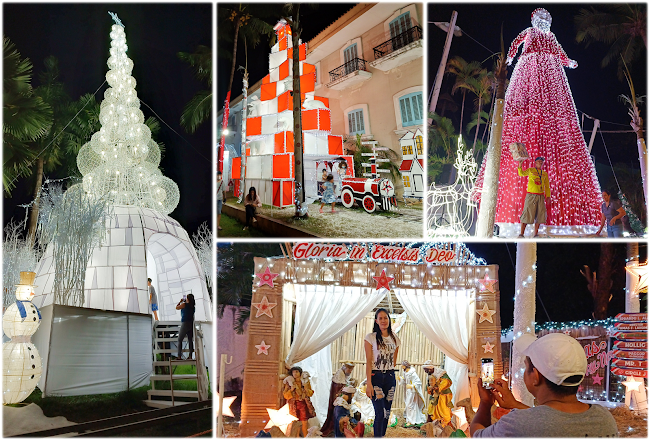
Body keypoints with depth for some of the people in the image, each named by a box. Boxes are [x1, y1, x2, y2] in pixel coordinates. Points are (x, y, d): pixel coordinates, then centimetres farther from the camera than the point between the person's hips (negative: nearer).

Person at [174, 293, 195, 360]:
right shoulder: (193, 306, 7)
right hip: (191, 324, 6)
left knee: (180, 340, 2)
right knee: (190, 340, 8)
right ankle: (190, 356, 6)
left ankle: (179, 356, -4)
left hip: (185, 324, -6)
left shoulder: (184, 304, -11)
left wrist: (180, 301, 17)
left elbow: (177, 307, 4)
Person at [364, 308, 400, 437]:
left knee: (387, 413, 4)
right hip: (376, 377, -4)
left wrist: (390, 375, 12)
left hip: (390, 378, 4)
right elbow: (368, 362, -7)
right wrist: (369, 383, -13)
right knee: (380, 413, -11)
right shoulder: (370, 338, -2)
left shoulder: (395, 339, 11)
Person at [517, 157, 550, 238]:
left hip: (541, 196, 4)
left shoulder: (545, 174, 16)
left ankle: (536, 234, 5)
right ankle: (521, 234, -9)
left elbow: (547, 186, 16)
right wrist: (520, 166, 4)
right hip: (531, 195, -4)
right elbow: (521, 174, 22)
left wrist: (548, 196, 3)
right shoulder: (530, 170, 9)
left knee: (540, 215, -1)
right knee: (527, 214, -9)